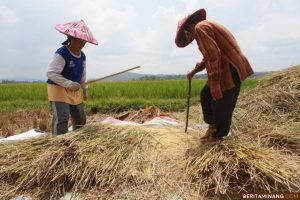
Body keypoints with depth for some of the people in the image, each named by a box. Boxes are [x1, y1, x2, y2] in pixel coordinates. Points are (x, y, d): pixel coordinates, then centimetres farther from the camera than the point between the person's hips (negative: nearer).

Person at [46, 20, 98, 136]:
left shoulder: (82, 56, 5)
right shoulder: (61, 53, -20)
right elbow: (51, 73, -25)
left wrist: (84, 89, 17)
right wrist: (69, 83, -31)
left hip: (75, 91, 8)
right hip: (58, 89, -8)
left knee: (80, 118, 14)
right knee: (61, 119, -16)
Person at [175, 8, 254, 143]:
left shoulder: (200, 27, -12)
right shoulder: (203, 29, 20)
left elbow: (213, 55, -24)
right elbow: (208, 57, 31)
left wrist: (214, 83, -25)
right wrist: (194, 71, 34)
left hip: (229, 70, -10)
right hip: (223, 69, 10)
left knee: (221, 104, 0)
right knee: (205, 95, 15)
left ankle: (218, 135, 17)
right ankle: (212, 125, 26)